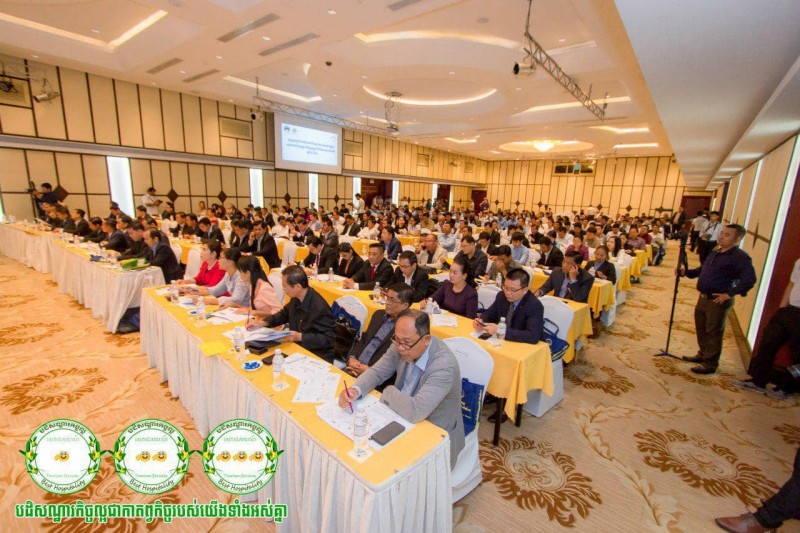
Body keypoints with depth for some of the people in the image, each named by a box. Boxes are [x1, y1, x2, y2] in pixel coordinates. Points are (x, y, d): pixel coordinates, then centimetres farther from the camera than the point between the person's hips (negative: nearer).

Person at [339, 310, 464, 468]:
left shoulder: (444, 365, -32)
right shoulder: (401, 346, -12)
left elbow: (415, 411, -37)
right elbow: (377, 372, -2)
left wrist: (389, 392, -19)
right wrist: (355, 390, -22)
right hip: (404, 420, 6)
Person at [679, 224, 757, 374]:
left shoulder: (740, 257, -15)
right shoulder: (715, 254, 13)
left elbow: (749, 279, -25)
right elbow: (702, 270, 24)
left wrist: (730, 294, -23)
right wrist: (685, 272, 9)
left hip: (718, 302, -9)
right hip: (703, 298, 9)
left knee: (713, 333, 2)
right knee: (701, 329, 20)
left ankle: (710, 364, 14)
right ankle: (703, 355, 38)